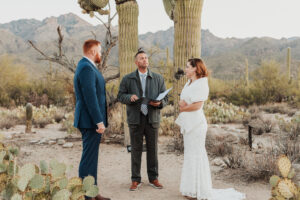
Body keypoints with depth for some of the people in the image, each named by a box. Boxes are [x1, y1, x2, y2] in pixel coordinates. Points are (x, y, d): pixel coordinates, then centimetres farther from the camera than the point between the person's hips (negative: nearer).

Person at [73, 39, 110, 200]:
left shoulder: (87, 66, 17)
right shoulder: (86, 68, -16)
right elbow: (90, 97, -23)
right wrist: (99, 121, -23)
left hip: (92, 121, 11)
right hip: (91, 122, -11)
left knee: (91, 157, 16)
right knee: (89, 159, -4)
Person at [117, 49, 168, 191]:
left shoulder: (158, 78, 7)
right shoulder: (127, 79, 4)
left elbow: (165, 98, 6)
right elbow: (120, 96, 3)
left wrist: (159, 103, -16)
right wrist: (130, 97, -17)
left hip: (152, 118, 1)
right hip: (135, 119, -1)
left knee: (152, 149, 7)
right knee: (136, 150, 4)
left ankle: (153, 178, 20)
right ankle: (135, 180, 15)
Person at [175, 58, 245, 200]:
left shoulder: (201, 83, -12)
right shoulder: (189, 83, 16)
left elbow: (197, 105, -20)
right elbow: (182, 101, 16)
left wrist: (183, 108, -5)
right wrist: (182, 103, -7)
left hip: (196, 123, -9)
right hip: (188, 123, 9)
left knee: (196, 154, -4)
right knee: (190, 154, 12)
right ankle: (192, 188, 22)